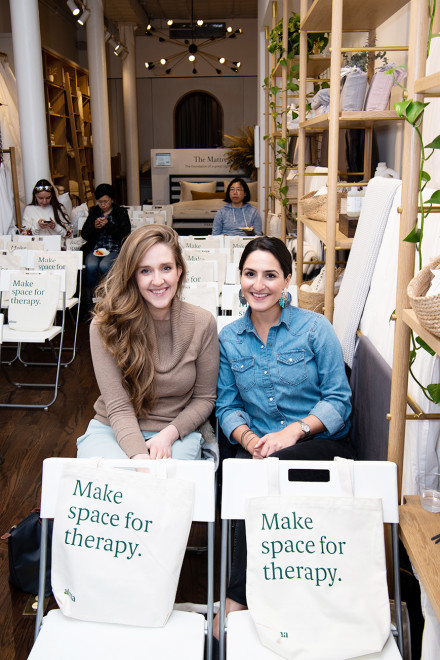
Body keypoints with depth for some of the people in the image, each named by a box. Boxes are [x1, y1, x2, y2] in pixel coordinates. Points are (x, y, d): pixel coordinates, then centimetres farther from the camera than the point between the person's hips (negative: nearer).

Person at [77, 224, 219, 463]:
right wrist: (139, 455, -30)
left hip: (176, 433, 0)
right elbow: (118, 406, -13)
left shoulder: (202, 323, -5)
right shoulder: (105, 325, -10)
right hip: (112, 430, 0)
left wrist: (168, 434, -14)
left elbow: (205, 397, 2)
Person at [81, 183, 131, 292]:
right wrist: (94, 227, -9)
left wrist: (108, 225, -15)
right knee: (91, 266, -30)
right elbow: (84, 234, 13)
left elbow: (125, 235, -4)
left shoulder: (121, 213, 9)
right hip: (95, 249, 3)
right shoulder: (94, 212, 17)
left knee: (104, 265, -33)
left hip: (115, 249, -2)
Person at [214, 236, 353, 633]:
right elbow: (226, 405, 9)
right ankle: (250, 595, -17)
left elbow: (338, 399, -3)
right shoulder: (229, 338, 9)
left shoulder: (315, 328, -1)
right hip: (259, 447, 3)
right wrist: (248, 438, -12)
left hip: (322, 444, -2)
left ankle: (237, 599, -20)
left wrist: (295, 430, -19)